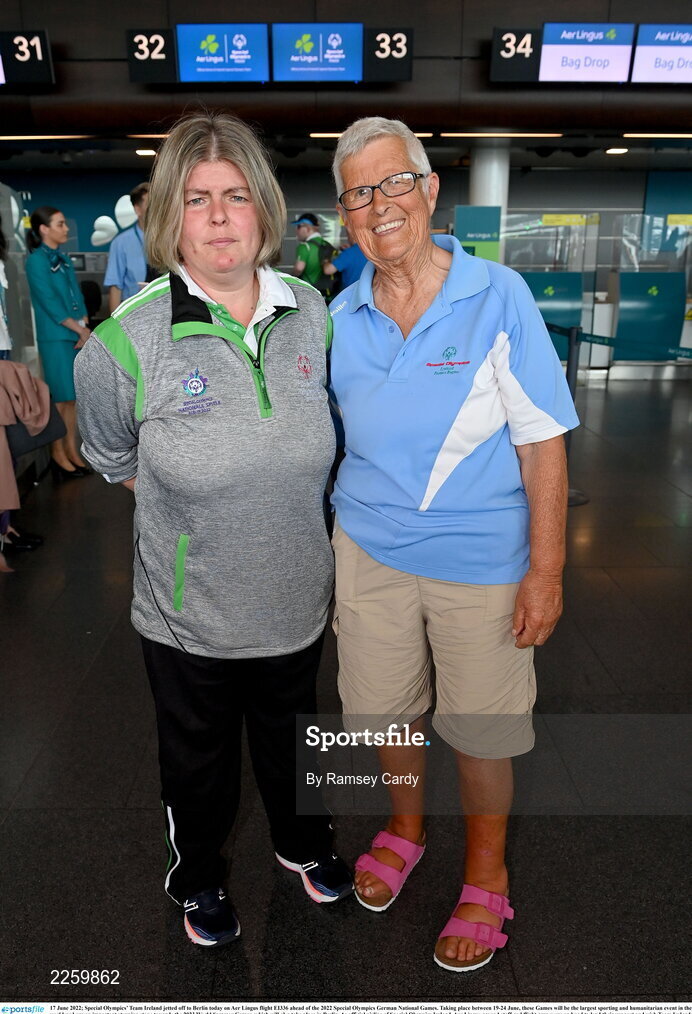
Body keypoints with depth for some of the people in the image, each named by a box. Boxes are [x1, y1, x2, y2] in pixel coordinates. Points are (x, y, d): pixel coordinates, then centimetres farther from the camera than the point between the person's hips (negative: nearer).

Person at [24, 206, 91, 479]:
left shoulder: (64, 260, 14)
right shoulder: (36, 262, -8)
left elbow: (77, 297, 13)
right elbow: (50, 305, -13)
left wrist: (85, 328, -2)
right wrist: (82, 331, -11)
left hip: (78, 337, 7)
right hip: (55, 339, -7)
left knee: (73, 397, 10)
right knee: (60, 398, -2)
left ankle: (72, 450, 19)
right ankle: (57, 454, 9)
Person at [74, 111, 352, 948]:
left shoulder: (313, 314, -7)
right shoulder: (126, 342, -19)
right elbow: (117, 463, -2)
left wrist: (286, 515, 9)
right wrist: (199, 506, -2)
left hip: (297, 597, 3)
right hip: (191, 618, -3)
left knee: (289, 734, 28)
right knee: (197, 755, 23)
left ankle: (302, 840, 59)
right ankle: (196, 875, 54)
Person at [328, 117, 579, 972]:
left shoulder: (498, 298, -11)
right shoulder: (340, 316, 1)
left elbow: (543, 445, -11)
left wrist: (546, 571, -13)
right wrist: (323, 548, 9)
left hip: (480, 558, -3)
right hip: (368, 548, 4)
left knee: (478, 725, 12)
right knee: (385, 704, 19)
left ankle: (487, 876, 39)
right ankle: (405, 829, 49)